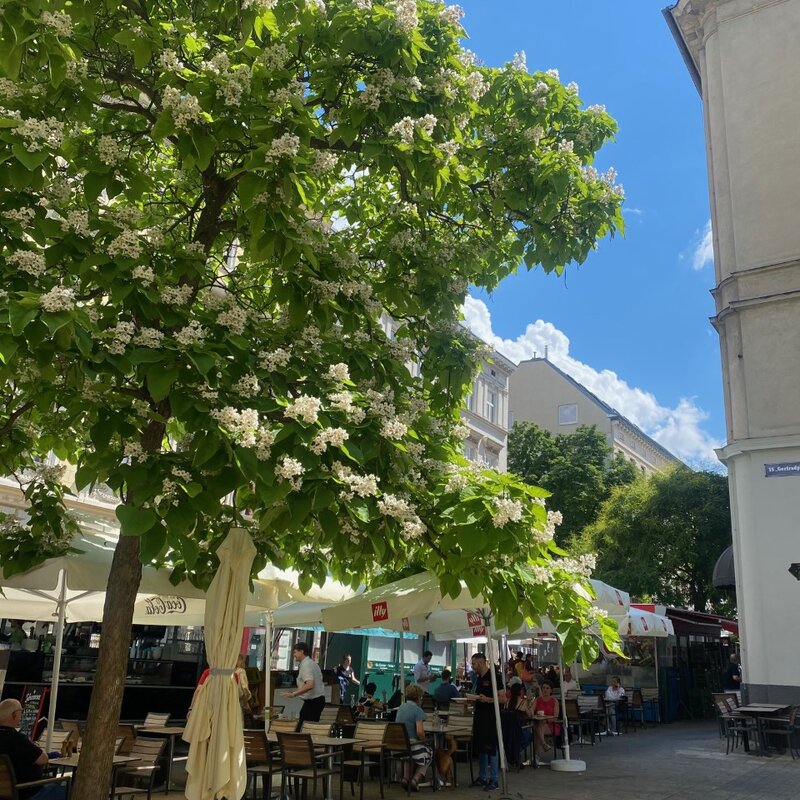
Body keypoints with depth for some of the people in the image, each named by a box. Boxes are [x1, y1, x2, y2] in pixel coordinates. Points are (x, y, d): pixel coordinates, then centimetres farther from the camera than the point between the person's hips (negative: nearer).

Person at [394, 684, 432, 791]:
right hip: (412, 744, -6)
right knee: (428, 755, 24)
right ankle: (415, 779, 11)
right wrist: (423, 739, -2)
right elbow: (420, 732, -24)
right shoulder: (418, 710, -14)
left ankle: (406, 777, 22)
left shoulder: (401, 708, 9)